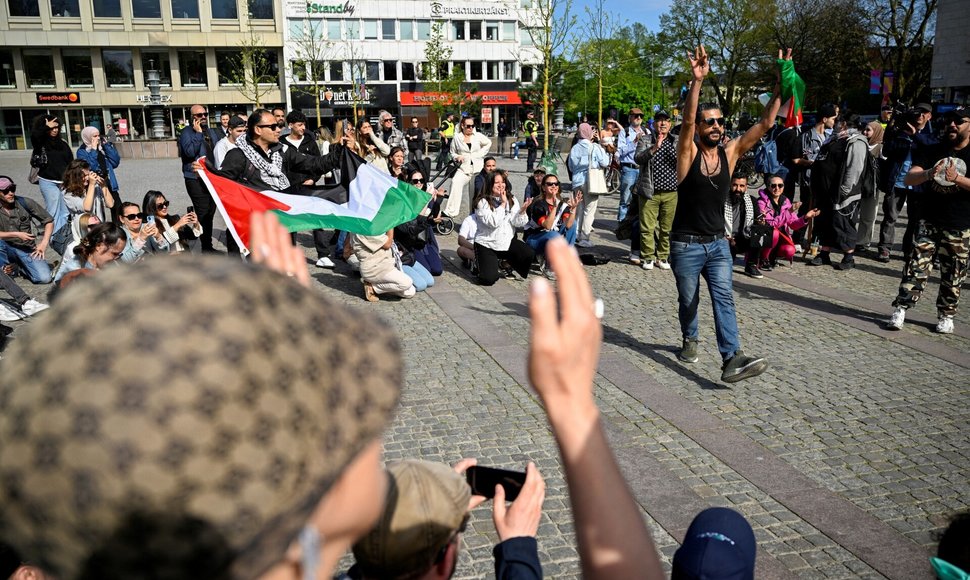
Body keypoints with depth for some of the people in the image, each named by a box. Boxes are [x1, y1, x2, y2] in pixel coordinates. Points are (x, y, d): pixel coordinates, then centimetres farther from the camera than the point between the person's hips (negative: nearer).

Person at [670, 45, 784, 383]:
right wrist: (698, 80, -40)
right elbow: (687, 120, -27)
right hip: (686, 243, -3)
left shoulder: (730, 153, 2)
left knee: (723, 297, -11)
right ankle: (690, 340, 39)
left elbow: (765, 123, -3)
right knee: (688, 300, 12)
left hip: (718, 243, 3)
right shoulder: (688, 152, -9)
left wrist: (780, 85, -13)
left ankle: (732, 360, -20)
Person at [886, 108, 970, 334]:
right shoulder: (931, 152, 7)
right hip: (929, 221, 1)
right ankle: (901, 309, -5)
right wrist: (928, 174, -27)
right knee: (916, 266, -6)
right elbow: (909, 178, -6)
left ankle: (946, 316, 19)